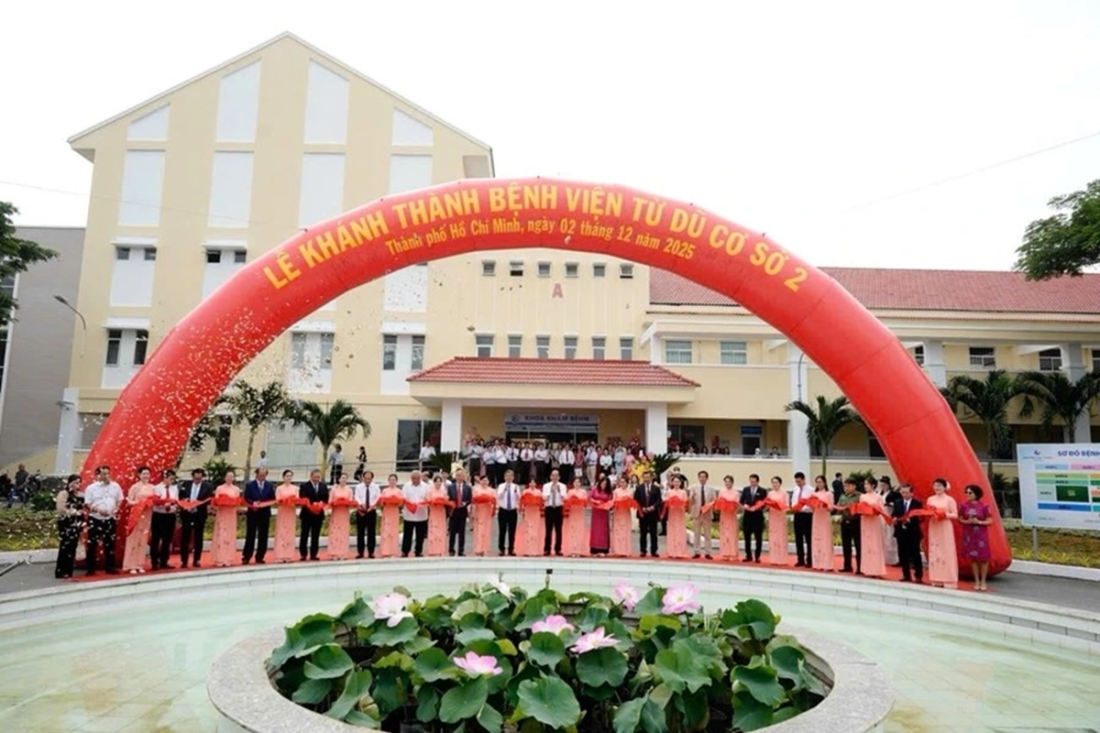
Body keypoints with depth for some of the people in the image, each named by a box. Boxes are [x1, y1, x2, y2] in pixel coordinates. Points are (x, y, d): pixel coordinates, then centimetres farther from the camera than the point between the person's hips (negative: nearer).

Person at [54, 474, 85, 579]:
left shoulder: (81, 494, 12)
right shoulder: (63, 493, -8)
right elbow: (60, 509, -17)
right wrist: (72, 512, -9)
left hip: (76, 524, 6)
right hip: (66, 524, -6)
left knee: (72, 548, 8)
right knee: (65, 548, -7)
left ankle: (68, 571, 15)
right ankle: (60, 571, 0)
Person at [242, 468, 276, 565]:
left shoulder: (270, 485, 7)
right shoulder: (249, 485, 1)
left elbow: (273, 499, 6)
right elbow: (246, 499, -4)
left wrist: (265, 504, -13)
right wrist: (253, 503, -21)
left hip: (265, 514, 2)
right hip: (252, 513, -2)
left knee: (263, 537, 4)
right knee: (250, 536, -1)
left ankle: (259, 558, 12)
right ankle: (246, 557, 6)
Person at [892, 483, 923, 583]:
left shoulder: (917, 503, -3)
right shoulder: (897, 502, 9)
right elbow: (893, 514, 5)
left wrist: (910, 520, -24)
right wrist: (894, 519, -16)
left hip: (913, 533, -4)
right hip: (901, 532, 4)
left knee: (915, 554, 0)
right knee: (902, 555, 7)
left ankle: (919, 576, 12)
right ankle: (906, 576, 17)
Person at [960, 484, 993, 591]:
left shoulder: (984, 506, -7)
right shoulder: (964, 505, -1)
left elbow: (990, 521, -6)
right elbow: (960, 519, 5)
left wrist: (979, 522, -20)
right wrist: (967, 522, -14)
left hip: (981, 535, -2)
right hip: (969, 535, 2)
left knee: (983, 558, 3)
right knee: (973, 558, 7)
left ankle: (983, 581, 15)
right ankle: (976, 581, 17)